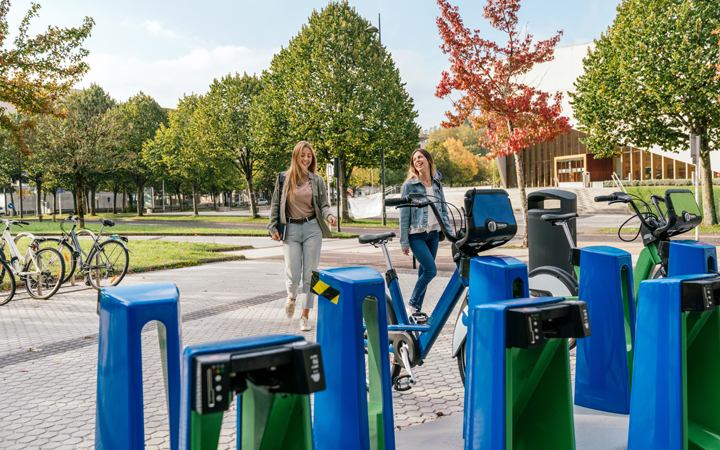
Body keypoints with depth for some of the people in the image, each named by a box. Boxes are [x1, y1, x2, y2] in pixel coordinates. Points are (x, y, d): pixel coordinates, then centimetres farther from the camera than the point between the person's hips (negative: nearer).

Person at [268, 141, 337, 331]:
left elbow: (323, 205, 5)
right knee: (293, 275, -3)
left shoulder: (317, 180, 5)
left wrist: (329, 215, -16)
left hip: (312, 229, 0)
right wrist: (273, 227, 2)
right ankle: (291, 297, 33)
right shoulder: (284, 178, 4)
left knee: (309, 274, -1)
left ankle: (305, 315, 10)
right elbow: (275, 204, 8)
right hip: (291, 230, 0)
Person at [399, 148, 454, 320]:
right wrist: (404, 242, -8)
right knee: (431, 270, -14)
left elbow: (443, 210, 13)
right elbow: (404, 215, -7)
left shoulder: (437, 184, 9)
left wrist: (450, 232, 3)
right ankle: (412, 306, 1)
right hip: (416, 235, -5)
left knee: (424, 271, 8)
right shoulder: (409, 185, -6)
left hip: (433, 234, 5)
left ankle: (417, 310, 19)